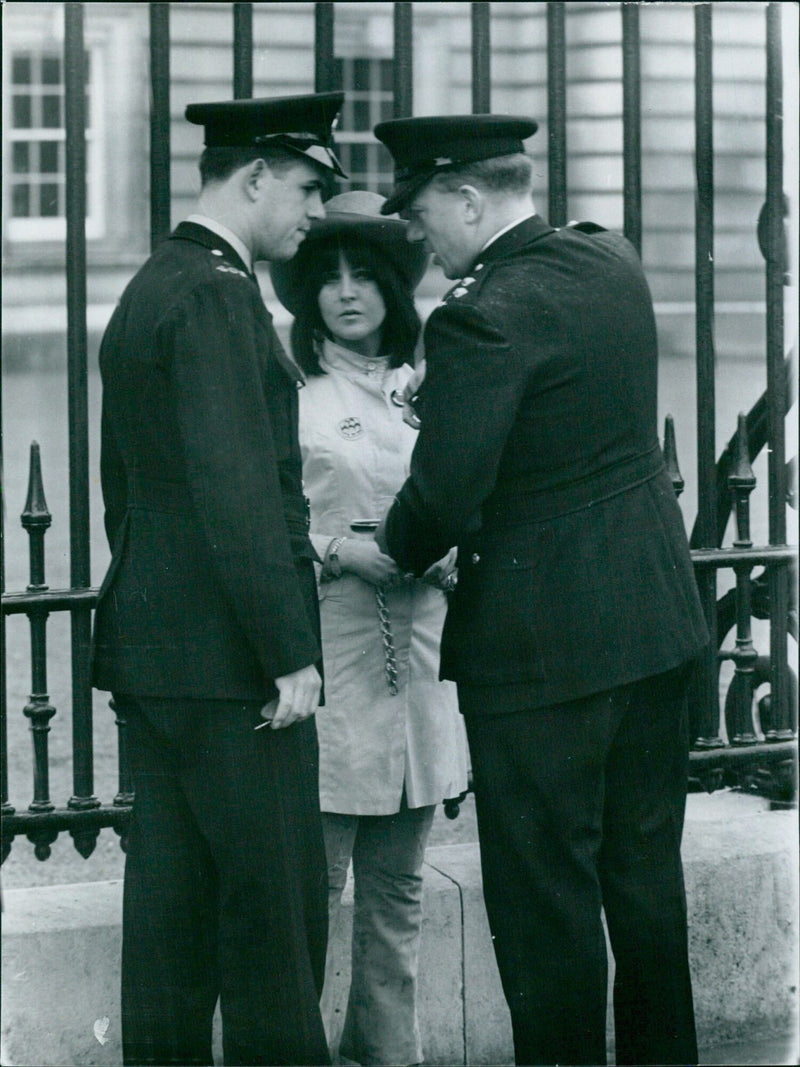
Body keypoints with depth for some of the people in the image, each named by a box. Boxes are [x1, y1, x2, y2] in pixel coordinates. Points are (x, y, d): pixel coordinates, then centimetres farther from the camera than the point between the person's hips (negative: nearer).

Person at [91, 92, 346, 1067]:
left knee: (172, 896, 11)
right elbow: (238, 491, -20)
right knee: (276, 899, -5)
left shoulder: (144, 292, 17)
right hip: (226, 658, -10)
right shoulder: (216, 295, -14)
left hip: (149, 652, 10)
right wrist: (288, 651, -18)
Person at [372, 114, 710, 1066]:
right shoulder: (612, 262, 4)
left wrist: (395, 550, -2)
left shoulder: (483, 318, -21)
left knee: (545, 890, 2)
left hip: (544, 643, -8)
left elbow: (444, 495, -22)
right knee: (644, 865, 18)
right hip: (655, 615, 8)